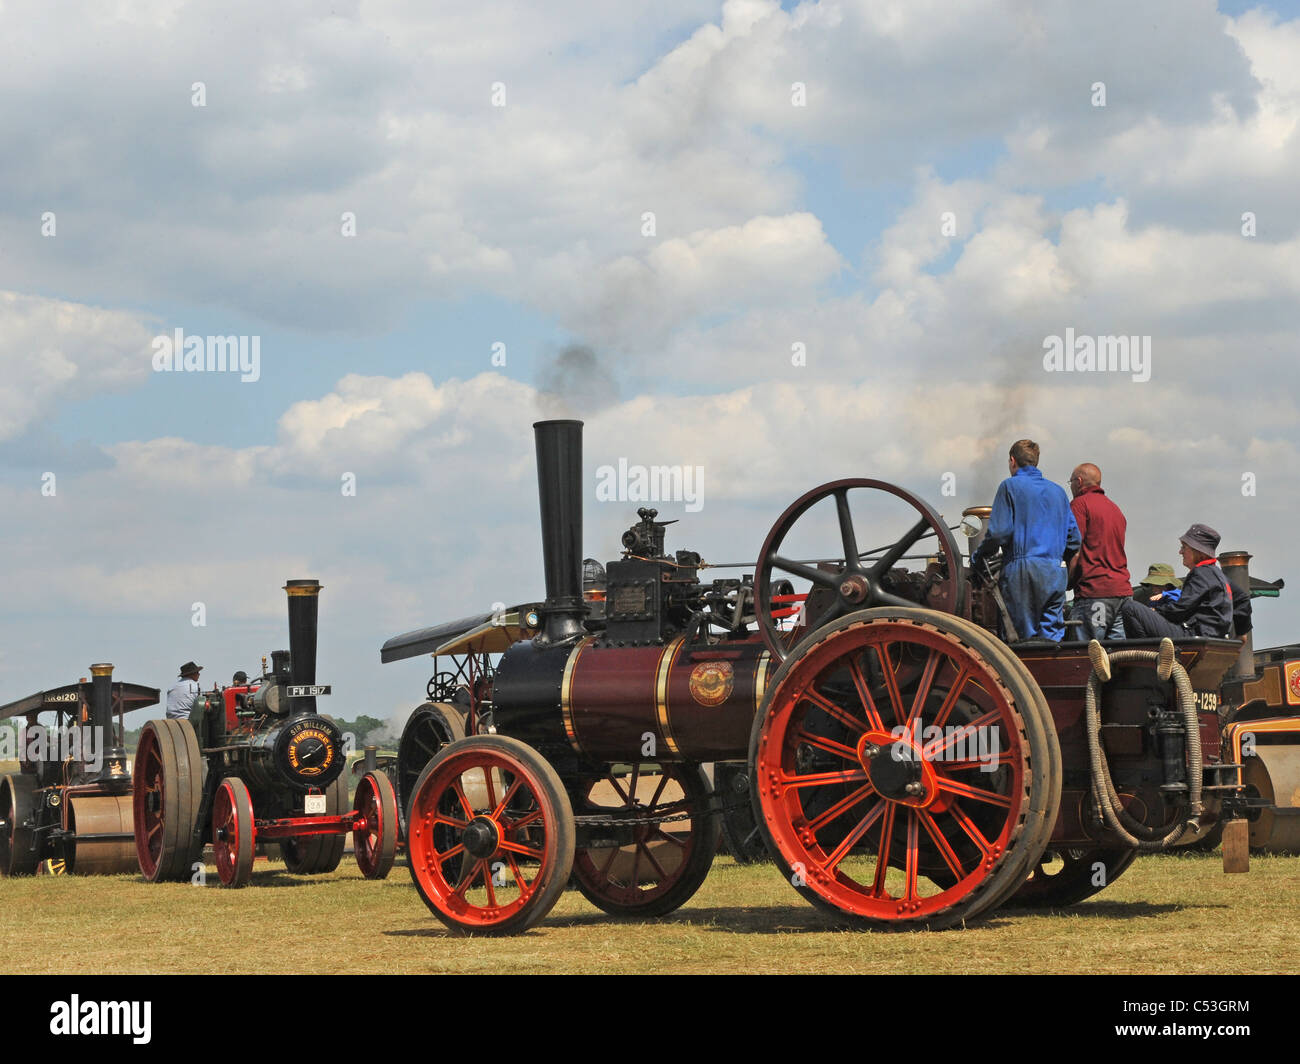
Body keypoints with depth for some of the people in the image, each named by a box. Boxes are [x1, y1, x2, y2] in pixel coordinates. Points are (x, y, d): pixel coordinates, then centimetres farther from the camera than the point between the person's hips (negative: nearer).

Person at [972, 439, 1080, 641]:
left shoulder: (1010, 486, 1)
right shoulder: (1058, 491, 18)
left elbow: (999, 532, -8)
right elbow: (1074, 540, 16)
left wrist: (978, 558, 4)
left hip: (1021, 571, -4)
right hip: (1054, 573, 4)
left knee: (1023, 637, -4)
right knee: (1053, 638, 3)